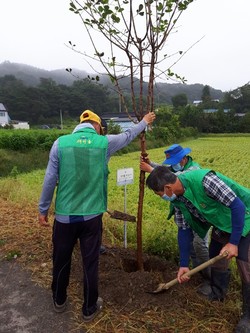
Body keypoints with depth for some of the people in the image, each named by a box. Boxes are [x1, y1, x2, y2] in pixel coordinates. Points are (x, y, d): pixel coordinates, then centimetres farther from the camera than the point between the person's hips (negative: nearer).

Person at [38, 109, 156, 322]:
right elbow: (128, 135, 15)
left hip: (64, 215, 1)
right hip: (92, 216, -1)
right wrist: (144, 122, 34)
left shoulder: (60, 143, -4)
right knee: (90, 263, 14)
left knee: (61, 261, 20)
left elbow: (50, 180, -3)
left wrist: (43, 210, 8)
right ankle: (89, 309, 33)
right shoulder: (105, 143, -3)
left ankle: (59, 301, 43)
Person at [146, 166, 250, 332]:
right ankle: (216, 296, 42)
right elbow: (185, 229, -2)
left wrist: (234, 242, -25)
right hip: (222, 225, 8)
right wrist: (184, 264, -1)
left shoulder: (204, 180, -38)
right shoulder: (177, 198, -11)